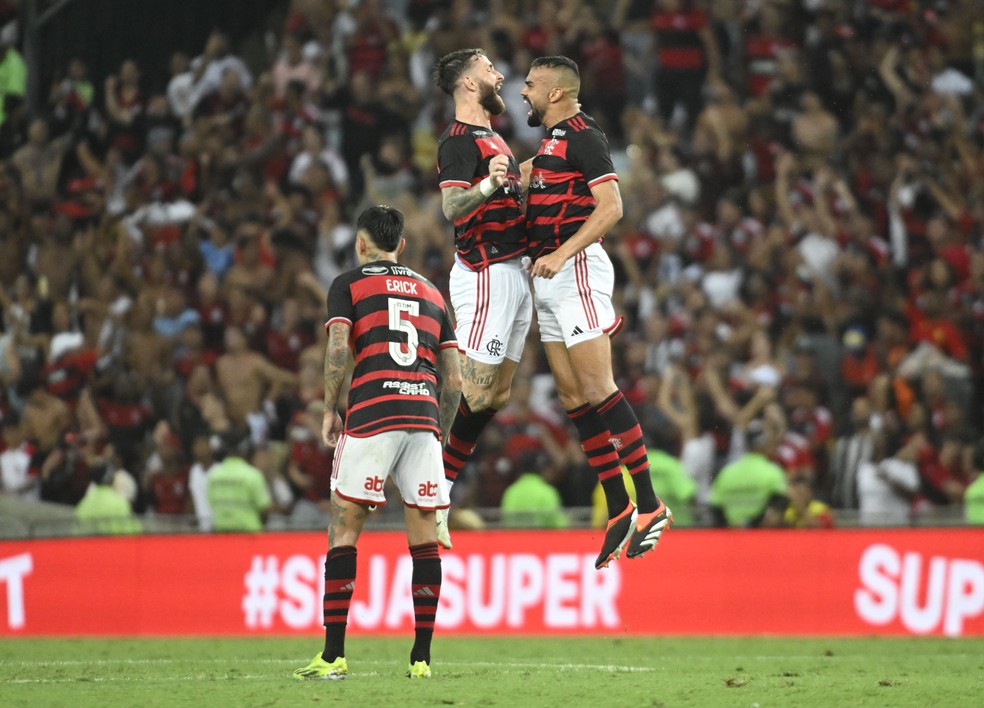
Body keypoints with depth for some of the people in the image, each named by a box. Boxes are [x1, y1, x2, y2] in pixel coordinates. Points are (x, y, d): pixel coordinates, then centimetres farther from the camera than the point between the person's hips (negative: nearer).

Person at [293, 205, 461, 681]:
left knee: (344, 529, 1)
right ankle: (421, 656, 3)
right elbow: (454, 380, 17)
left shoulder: (348, 285, 10)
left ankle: (333, 655, -5)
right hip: (424, 413, 4)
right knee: (423, 533, 6)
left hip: (371, 414, -3)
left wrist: (328, 410, 4)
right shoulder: (431, 294, 23)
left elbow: (338, 348, -5)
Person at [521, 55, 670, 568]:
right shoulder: (553, 140, 19)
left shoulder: (582, 136, -10)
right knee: (572, 397, 5)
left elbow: (611, 206, -19)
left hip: (577, 270, -10)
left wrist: (561, 254, -25)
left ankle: (649, 505, -12)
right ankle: (619, 512, 7)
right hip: (549, 278, 10)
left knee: (597, 388, -14)